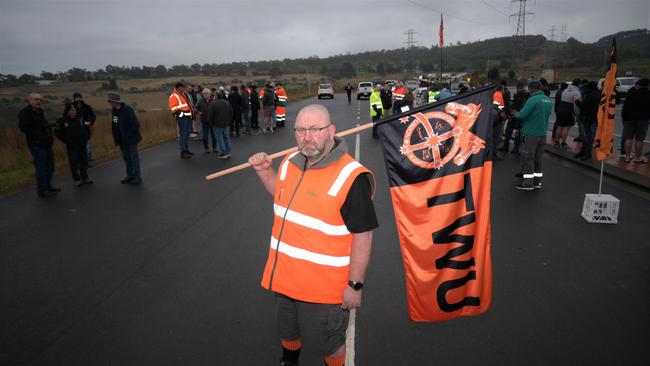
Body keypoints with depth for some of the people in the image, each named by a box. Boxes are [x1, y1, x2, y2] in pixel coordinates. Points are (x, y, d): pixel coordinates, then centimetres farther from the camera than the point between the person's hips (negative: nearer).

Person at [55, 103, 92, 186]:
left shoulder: (79, 118, 3)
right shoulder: (62, 121, -8)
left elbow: (84, 129, 16)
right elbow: (58, 132, -3)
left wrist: (85, 139, 7)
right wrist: (66, 140, -8)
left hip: (82, 145, 4)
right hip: (71, 146, -4)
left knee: (84, 161, 11)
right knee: (74, 163, 1)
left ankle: (85, 177, 25)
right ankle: (77, 179, 11)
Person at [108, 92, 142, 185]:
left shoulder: (127, 110, -17)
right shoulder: (114, 110, 4)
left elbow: (135, 125, -18)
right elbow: (114, 125, 9)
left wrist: (129, 136, -16)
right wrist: (116, 137, 2)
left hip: (131, 139, -7)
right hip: (122, 139, 7)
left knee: (134, 157, 1)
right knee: (126, 158, 14)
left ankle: (137, 177, 8)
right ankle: (130, 175, 25)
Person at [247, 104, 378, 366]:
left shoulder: (351, 177, -24)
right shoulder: (290, 162, -2)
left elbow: (363, 235, -20)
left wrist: (355, 285, -17)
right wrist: (265, 171, 2)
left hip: (323, 286, -7)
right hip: (285, 277, 7)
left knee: (327, 343, 18)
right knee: (288, 332, 30)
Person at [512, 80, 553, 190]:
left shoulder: (533, 100, -16)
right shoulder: (549, 101, 10)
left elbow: (522, 115, -19)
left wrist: (516, 114, 3)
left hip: (531, 134, -8)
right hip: (543, 134, 8)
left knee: (527, 159, -1)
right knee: (538, 158, 14)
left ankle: (527, 183, 2)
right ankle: (537, 181, 20)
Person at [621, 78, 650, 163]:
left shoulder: (631, 95, 2)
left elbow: (625, 108, 1)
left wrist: (624, 118, 7)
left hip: (630, 118, 0)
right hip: (643, 119, 0)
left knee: (628, 138, 3)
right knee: (639, 139, 1)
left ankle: (627, 157, 4)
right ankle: (638, 158, 6)